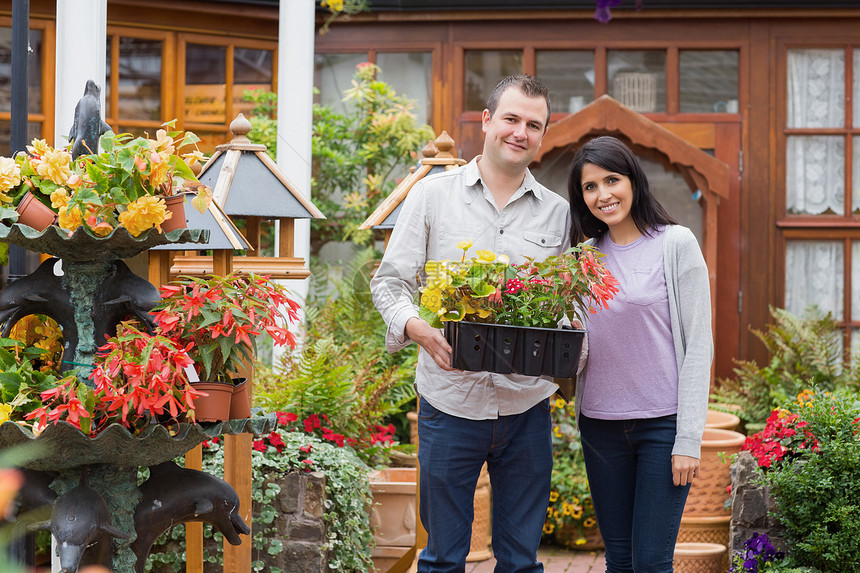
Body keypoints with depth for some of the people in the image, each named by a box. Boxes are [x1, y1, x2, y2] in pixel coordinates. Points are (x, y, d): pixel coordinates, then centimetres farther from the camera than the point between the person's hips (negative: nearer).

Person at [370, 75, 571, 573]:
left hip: (527, 405, 2)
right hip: (451, 398, -2)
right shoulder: (432, 195, 1)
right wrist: (417, 328, -17)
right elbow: (389, 281, 2)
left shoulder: (557, 213, 7)